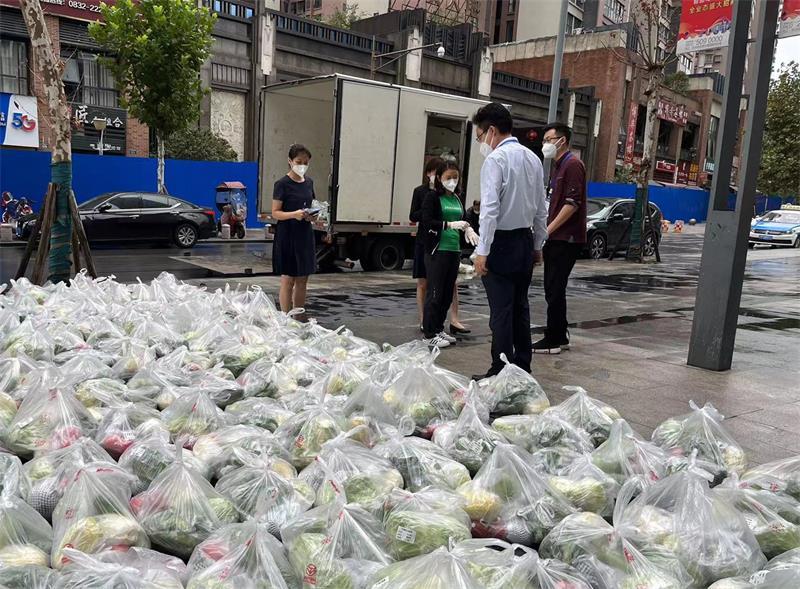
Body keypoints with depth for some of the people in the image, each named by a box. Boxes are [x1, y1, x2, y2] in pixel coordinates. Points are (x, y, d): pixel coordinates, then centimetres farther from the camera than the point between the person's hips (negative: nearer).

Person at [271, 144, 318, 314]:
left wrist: (312, 215, -2)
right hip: (287, 236, -6)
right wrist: (294, 214, -27)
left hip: (305, 235, 6)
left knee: (302, 280, 11)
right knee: (288, 280, -2)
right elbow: (275, 213, -11)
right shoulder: (282, 184, -8)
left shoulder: (308, 183, 10)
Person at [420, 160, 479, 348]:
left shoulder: (457, 199, 15)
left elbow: (462, 220, 20)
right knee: (435, 292, -3)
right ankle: (429, 334, 5)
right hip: (437, 250, -7)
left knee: (448, 293, 10)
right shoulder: (432, 197, -5)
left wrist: (468, 229, -2)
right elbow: (427, 222, -13)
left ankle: (439, 329, 22)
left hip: (454, 250, 7)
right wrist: (449, 225, -23)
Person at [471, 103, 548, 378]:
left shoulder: (495, 160, -13)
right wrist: (537, 246, 20)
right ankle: (522, 369, 21)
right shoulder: (533, 159, 11)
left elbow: (490, 208, -21)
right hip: (525, 241, 8)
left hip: (501, 243, -8)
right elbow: (541, 209, 14)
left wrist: (482, 250, -21)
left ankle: (500, 373, 3)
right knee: (520, 308, 14)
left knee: (501, 312, -3)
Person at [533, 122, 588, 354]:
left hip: (566, 238, -9)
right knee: (553, 289, 12)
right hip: (556, 237, 9)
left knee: (555, 289, -5)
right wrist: (546, 232, 16)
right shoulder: (558, 166, 20)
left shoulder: (572, 164, -10)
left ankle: (553, 340, 2)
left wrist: (548, 230, -19)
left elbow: (573, 203, -19)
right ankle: (560, 336, 21)